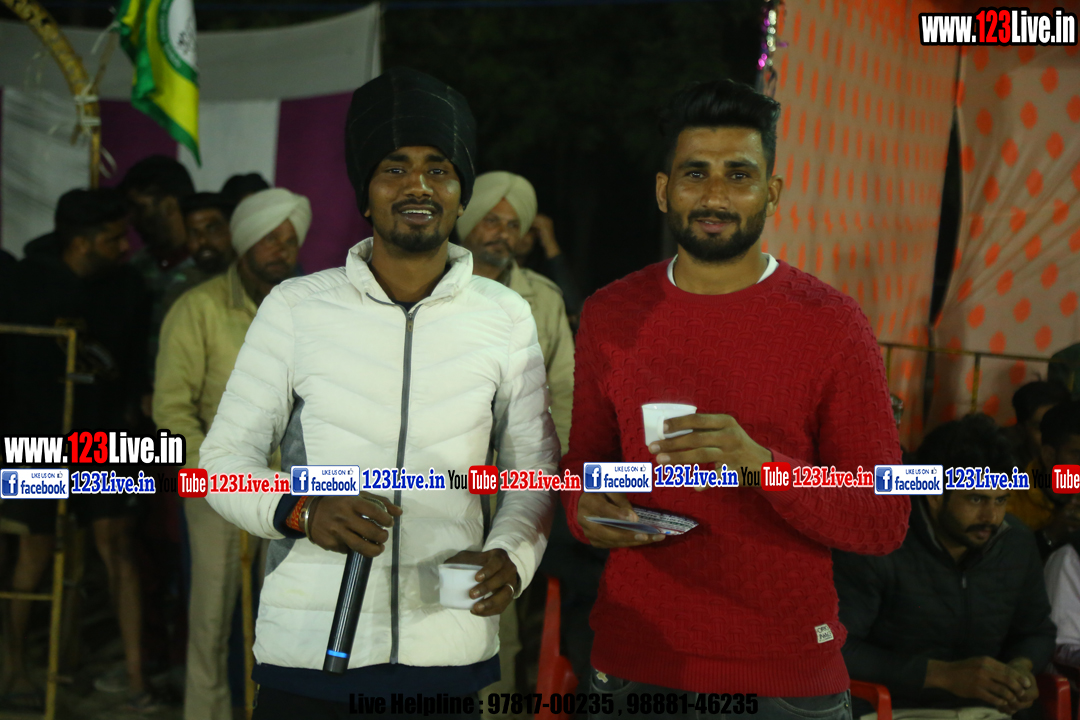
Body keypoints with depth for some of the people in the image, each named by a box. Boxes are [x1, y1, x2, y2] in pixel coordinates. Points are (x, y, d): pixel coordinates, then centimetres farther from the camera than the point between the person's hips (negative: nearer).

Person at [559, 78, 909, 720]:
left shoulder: (832, 324, -8)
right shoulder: (611, 316, 3)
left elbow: (885, 522, -9)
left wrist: (762, 466, -25)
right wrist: (585, 508, -8)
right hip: (634, 662, 3)